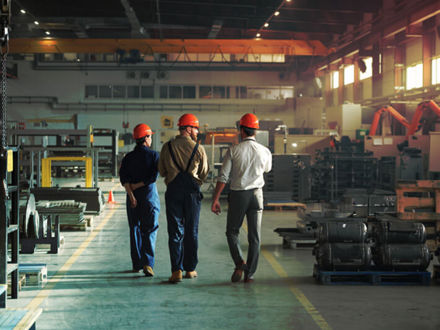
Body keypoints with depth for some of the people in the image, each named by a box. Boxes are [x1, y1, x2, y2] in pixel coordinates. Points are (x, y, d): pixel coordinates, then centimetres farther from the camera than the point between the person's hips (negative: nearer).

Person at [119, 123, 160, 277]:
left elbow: (123, 177, -8)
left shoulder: (128, 157, 4)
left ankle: (137, 264, 18)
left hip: (133, 196, 3)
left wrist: (131, 193, -14)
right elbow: (154, 176, -13)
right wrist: (137, 186, -6)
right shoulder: (154, 155, -3)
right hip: (149, 195, -3)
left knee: (135, 230, 14)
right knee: (149, 231, -1)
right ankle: (148, 263, -17)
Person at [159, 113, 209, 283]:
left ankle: (176, 270, -8)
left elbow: (162, 171, 9)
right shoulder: (198, 148, -2)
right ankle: (190, 269, 16)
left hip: (173, 191, 0)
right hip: (192, 192, 0)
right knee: (191, 231, 10)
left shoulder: (167, 147, 1)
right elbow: (204, 173, 7)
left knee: (175, 231, 1)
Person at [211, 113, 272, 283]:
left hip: (238, 194, -2)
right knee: (254, 236, 7)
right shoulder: (265, 151, -1)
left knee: (232, 231, 14)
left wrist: (215, 199, -5)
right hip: (256, 193, 2)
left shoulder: (233, 150, -8)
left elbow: (223, 177, -9)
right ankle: (249, 273, 7)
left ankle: (239, 263, -7)